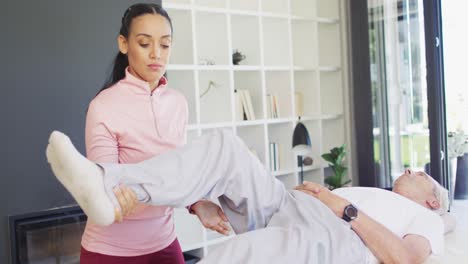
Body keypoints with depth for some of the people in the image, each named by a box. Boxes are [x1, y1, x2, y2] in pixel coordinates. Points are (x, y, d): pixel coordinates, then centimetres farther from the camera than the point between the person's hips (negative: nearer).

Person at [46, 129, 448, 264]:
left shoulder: (427, 220, 24)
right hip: (286, 208, 7)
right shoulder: (363, 194, 42)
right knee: (225, 146, -17)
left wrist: (344, 208, -5)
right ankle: (108, 184, -33)